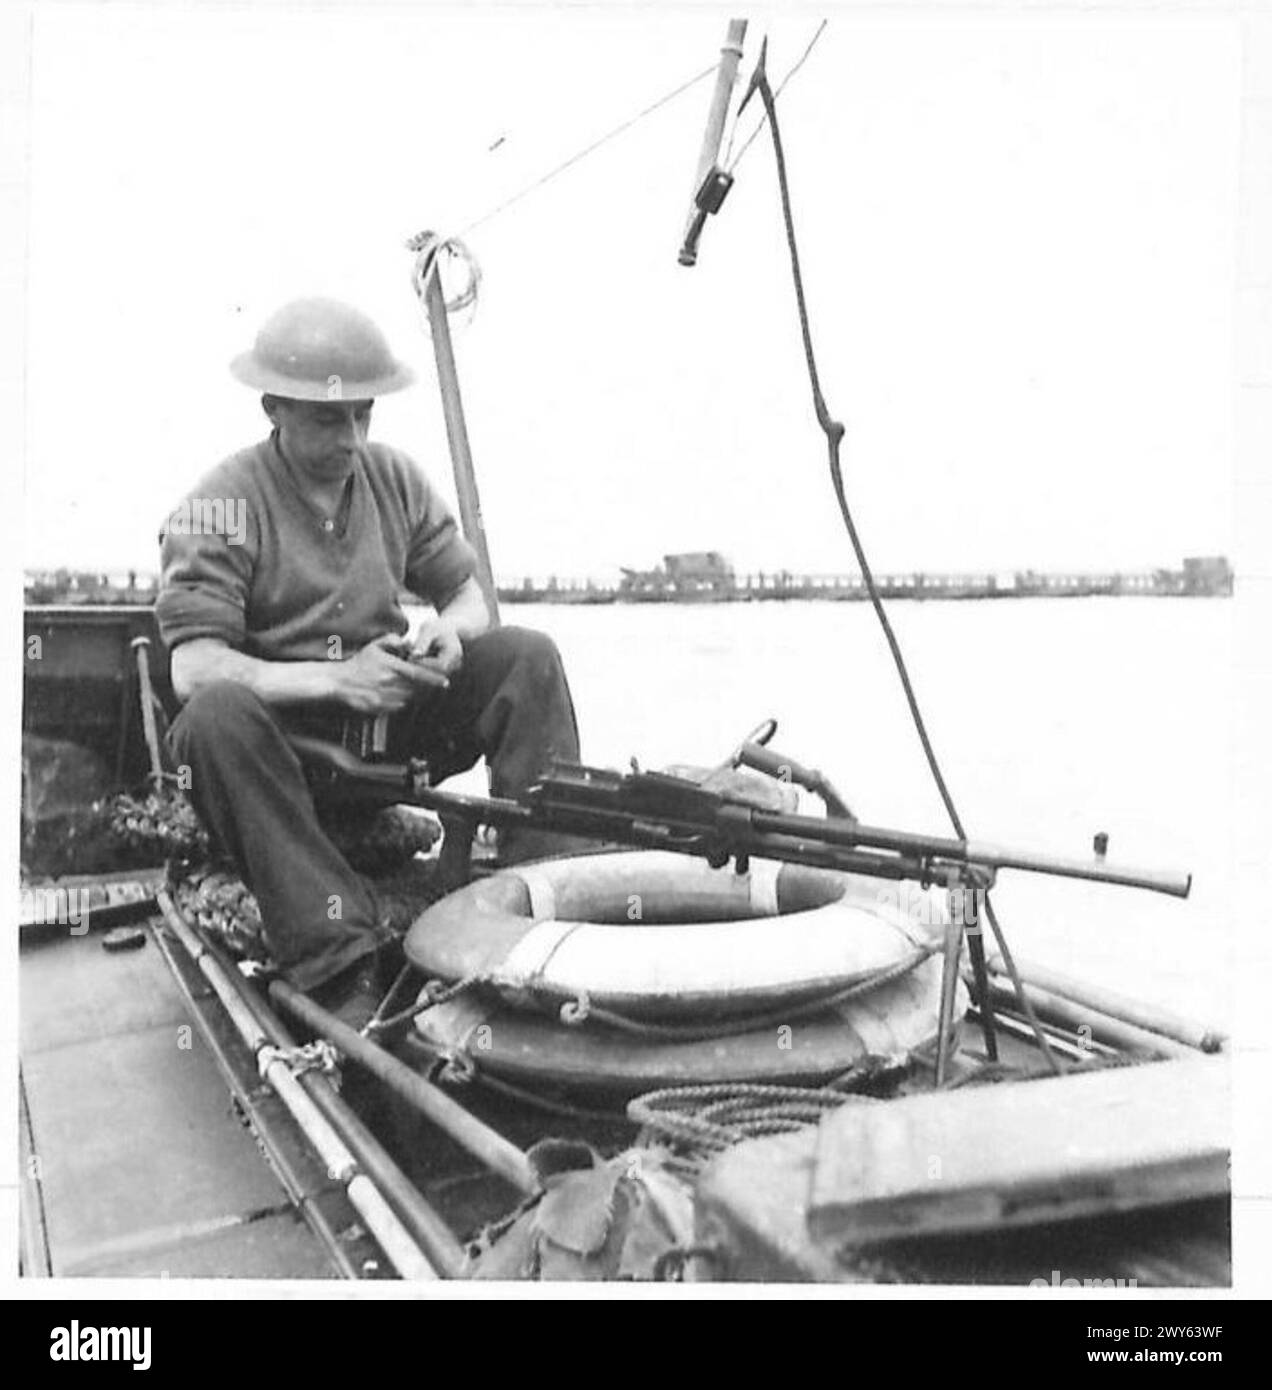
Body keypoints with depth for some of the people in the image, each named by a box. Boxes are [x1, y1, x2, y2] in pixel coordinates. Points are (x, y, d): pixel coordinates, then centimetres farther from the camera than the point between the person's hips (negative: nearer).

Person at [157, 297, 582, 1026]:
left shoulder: (395, 477, 3)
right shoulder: (222, 504, -12)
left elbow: (469, 595, 7)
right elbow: (193, 669, -21)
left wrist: (450, 632, -18)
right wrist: (338, 678, -30)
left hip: (392, 719, 4)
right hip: (280, 734, -4)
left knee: (528, 657, -15)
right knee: (218, 714, -36)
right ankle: (344, 965, -37)